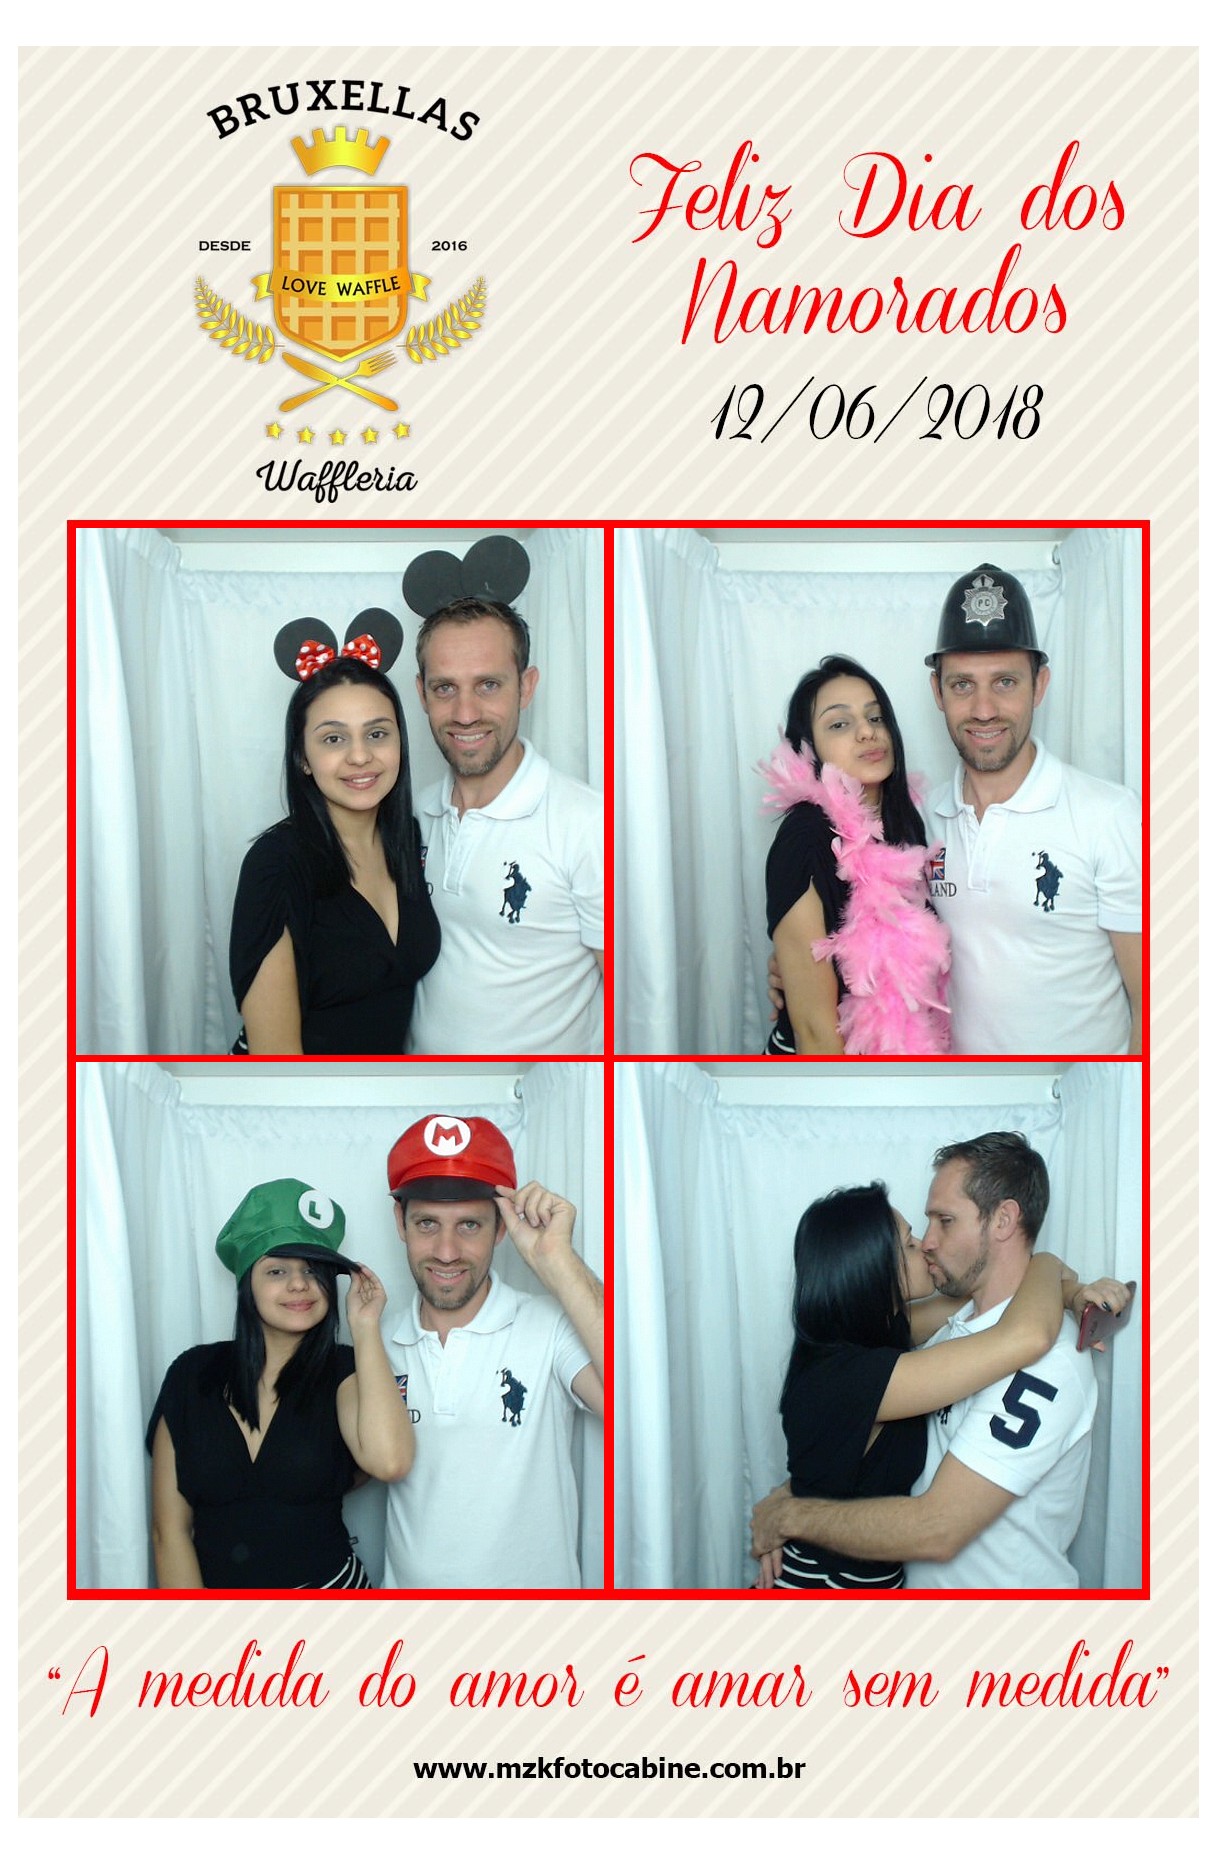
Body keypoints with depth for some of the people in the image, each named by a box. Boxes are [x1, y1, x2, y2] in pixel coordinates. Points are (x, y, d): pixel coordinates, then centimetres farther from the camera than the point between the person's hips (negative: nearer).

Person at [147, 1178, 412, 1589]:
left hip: (328, 1585, -1)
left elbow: (389, 1461, -30)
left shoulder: (344, 1373, -8)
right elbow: (170, 1531, -4)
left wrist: (365, 1328, -22)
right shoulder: (192, 1374, -6)